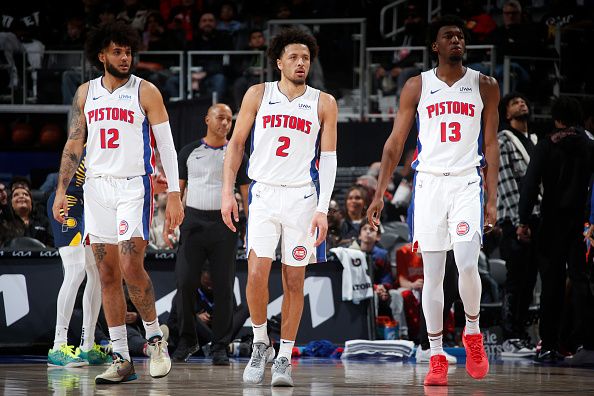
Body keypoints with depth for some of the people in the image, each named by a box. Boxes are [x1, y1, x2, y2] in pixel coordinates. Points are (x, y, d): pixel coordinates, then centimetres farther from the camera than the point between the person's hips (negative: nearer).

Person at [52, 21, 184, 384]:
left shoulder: (146, 92, -2)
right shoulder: (86, 93, 10)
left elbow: (166, 145, -3)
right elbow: (74, 144, 13)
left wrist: (175, 195, -8)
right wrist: (61, 191, 6)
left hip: (134, 186, -4)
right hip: (97, 187, 4)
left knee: (131, 266, -16)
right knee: (108, 275, 3)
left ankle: (155, 338, 5)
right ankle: (122, 359, 5)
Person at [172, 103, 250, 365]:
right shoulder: (190, 152, 10)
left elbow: (246, 195, 8)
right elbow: (178, 189, 11)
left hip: (224, 223, 0)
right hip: (193, 222, 0)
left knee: (223, 287, -2)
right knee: (185, 283, -7)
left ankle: (220, 347, 4)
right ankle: (187, 340, 7)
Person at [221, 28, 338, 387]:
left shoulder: (324, 104, 4)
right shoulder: (258, 95, 5)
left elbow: (328, 158, 2)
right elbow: (237, 143, 8)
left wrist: (323, 209, -7)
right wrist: (228, 192, -1)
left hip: (302, 196, 0)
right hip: (264, 193, 0)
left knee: (294, 280, 2)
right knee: (257, 273, -13)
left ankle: (284, 358, 10)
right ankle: (261, 345, 7)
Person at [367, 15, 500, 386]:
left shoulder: (484, 86, 5)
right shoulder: (417, 87, 6)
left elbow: (491, 145, 6)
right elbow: (395, 142, 8)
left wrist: (492, 199, 0)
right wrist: (380, 194, 2)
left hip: (468, 184, -1)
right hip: (430, 183, 1)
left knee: (468, 265, -16)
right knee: (432, 275, 0)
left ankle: (473, 333, 10)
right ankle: (437, 357, 5)